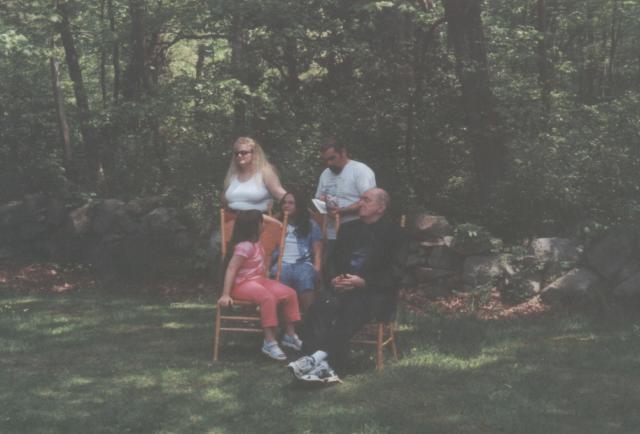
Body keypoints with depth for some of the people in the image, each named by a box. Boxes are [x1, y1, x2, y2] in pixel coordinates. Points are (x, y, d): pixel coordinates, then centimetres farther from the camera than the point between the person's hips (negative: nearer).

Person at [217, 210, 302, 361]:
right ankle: (269, 342, -31)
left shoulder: (256, 244, 11)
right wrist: (225, 295, -30)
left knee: (290, 294, -4)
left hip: (258, 280, 10)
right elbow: (231, 269, -25)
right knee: (268, 298, -37)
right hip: (242, 284, -10)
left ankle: (290, 335, 7)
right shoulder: (244, 247, -19)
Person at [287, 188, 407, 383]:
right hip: (344, 289, 5)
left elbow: (394, 274, -3)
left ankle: (318, 358, -47)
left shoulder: (393, 233, 6)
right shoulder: (348, 229, 23)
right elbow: (333, 261, 24)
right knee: (319, 307, -28)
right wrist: (334, 278, 0)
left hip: (375, 293, -4)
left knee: (352, 310, -37)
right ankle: (321, 366, -43)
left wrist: (363, 282, -16)